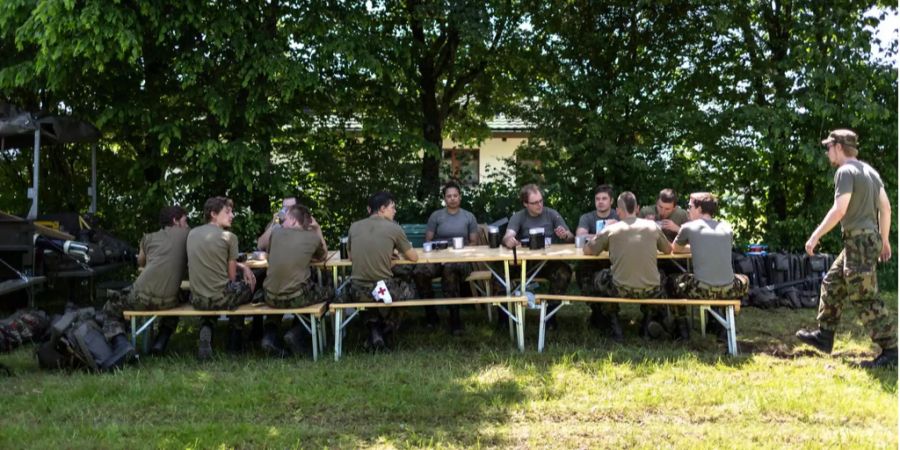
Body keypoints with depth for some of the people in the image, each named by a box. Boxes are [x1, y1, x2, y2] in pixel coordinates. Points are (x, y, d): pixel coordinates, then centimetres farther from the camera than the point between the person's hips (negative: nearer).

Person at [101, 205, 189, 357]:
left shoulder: (149, 238, 18)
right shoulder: (187, 235, 14)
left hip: (141, 297, -1)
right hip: (168, 301, 1)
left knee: (110, 310, 27)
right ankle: (161, 343, 18)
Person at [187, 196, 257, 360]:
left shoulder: (192, 234, 9)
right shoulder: (229, 237, -8)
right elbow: (232, 276, -4)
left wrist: (243, 266, 18)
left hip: (197, 300, 5)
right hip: (220, 299, -5)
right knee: (248, 284, 25)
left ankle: (206, 329, 11)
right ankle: (235, 341, 32)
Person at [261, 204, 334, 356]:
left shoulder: (276, 232, 4)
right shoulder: (313, 237, -1)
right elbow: (322, 257, 21)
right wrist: (318, 230, 20)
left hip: (271, 298, 3)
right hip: (296, 299, -3)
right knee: (329, 292, 27)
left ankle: (270, 336, 16)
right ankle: (296, 333, 11)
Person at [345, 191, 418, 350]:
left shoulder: (354, 227, 5)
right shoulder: (394, 228, -4)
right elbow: (414, 257, 6)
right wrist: (399, 252, 28)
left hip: (358, 292, 2)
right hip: (384, 291, -2)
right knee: (409, 290, 31)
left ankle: (373, 328, 19)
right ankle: (387, 325, 28)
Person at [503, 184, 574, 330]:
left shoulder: (552, 214, 6)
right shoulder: (518, 217, 3)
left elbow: (571, 238, 4)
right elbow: (508, 236, -15)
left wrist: (565, 235, -22)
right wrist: (509, 240, -41)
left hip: (549, 262, 0)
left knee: (564, 272, -31)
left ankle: (551, 310, -11)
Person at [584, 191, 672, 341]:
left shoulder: (611, 229, -2)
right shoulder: (652, 226, 4)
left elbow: (587, 250, 9)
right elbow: (668, 249, 20)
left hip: (621, 290, -2)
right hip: (651, 291, 2)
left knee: (598, 278, 28)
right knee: (661, 278, 36)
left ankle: (614, 326, 21)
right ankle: (650, 320, 22)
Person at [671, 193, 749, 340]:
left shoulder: (689, 227, 4)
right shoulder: (726, 227, 11)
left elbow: (675, 249, 21)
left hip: (701, 290, -2)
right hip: (728, 290, 3)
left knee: (675, 280, 29)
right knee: (744, 280, 37)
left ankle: (682, 328, 24)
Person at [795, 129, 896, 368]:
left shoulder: (845, 171, -11)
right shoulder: (869, 171, 16)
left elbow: (839, 210, -19)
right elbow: (885, 207, 15)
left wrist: (815, 236, -13)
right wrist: (884, 240, 21)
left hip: (859, 241, -10)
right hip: (870, 239, 10)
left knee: (864, 298, -8)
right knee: (832, 284, 18)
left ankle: (890, 350, -7)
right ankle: (824, 336, 24)